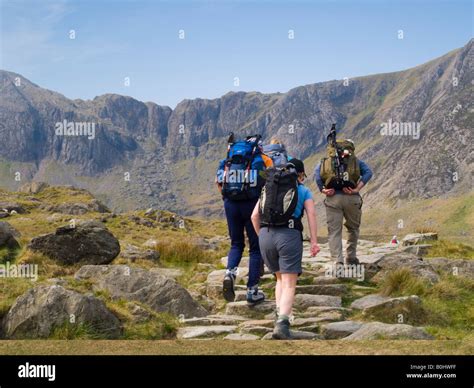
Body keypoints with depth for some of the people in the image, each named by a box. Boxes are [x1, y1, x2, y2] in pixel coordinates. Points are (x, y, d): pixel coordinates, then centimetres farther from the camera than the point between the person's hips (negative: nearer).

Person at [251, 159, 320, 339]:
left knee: (280, 279, 23)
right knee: (289, 285, -5)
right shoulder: (304, 191, 15)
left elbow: (255, 215, 15)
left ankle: (280, 316, 10)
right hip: (290, 234, -3)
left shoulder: (269, 189, 22)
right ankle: (282, 323, -24)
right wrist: (314, 241, -5)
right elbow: (311, 214, 0)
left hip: (266, 234, 3)